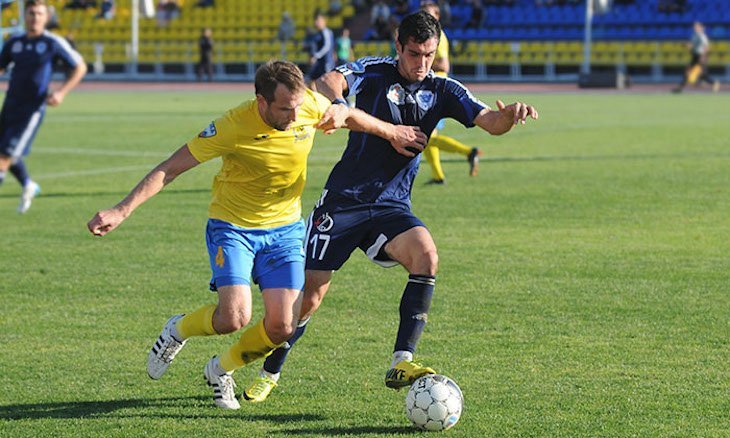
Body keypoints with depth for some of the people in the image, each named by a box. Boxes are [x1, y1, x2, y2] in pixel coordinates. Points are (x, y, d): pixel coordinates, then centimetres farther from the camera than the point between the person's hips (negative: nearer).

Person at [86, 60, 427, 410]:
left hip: (285, 228, 4)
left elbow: (347, 115, 11)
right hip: (232, 226, -4)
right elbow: (170, 169, -21)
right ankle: (178, 331, 13)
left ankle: (220, 371, 23)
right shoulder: (233, 126, -26)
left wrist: (391, 132, 20)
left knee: (282, 327, -8)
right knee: (235, 317, -22)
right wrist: (122, 210, -27)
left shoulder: (312, 106, -14)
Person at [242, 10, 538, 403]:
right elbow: (330, 82, -27)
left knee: (426, 255, -28)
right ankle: (269, 373, 23)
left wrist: (509, 115, -35)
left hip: (392, 208, 2)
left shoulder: (442, 91, 1)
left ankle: (402, 363, -29)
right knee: (309, 296, -1)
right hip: (343, 201, -2)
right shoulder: (374, 73, -7)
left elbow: (489, 122, -10)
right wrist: (332, 99, -52)